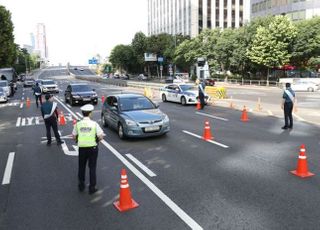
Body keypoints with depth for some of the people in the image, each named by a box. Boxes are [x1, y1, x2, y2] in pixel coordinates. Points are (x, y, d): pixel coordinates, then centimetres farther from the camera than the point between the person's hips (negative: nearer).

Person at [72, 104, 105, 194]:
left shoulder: (78, 124, -5)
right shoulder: (94, 124, -11)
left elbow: (74, 136, 2)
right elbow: (101, 136, -12)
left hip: (82, 148, 2)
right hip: (92, 148, -2)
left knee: (81, 167, 19)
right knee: (92, 167, 8)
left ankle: (81, 185, 32)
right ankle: (92, 188, 13)